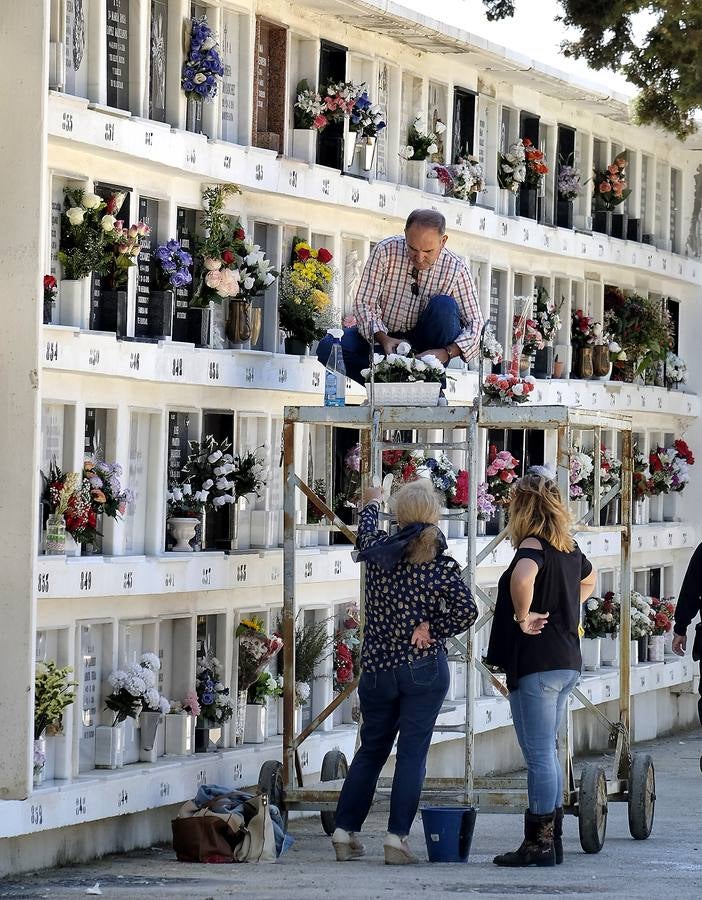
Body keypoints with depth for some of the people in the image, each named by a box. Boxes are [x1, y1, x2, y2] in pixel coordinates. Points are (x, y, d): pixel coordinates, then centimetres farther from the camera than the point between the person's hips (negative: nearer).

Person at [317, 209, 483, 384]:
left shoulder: (456, 269, -14)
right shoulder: (385, 251, -14)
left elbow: (474, 323, -15)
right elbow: (364, 303, -13)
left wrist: (446, 353, -34)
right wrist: (383, 339, -31)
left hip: (422, 346, 0)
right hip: (382, 336, 0)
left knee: (445, 306, -29)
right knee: (327, 348, -24)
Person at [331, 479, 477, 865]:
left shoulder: (377, 551, -2)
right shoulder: (442, 566, -9)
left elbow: (365, 532, 22)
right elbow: (466, 612, -16)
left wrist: (370, 503, 42)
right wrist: (432, 629, -3)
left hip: (377, 669, 3)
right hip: (424, 670, -3)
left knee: (371, 749, 16)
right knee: (412, 752, 0)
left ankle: (345, 832, 15)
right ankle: (396, 837, -6)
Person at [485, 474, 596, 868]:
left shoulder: (532, 546, -14)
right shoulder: (570, 548, 12)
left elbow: (522, 577, -37)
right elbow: (589, 581, 33)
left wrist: (523, 618, -22)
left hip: (535, 665, -9)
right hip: (568, 661, 9)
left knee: (539, 755, -4)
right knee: (547, 753, 16)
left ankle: (539, 844, -1)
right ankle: (553, 839, 20)